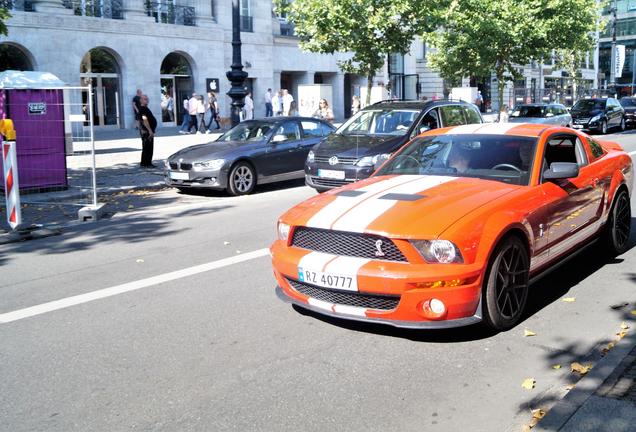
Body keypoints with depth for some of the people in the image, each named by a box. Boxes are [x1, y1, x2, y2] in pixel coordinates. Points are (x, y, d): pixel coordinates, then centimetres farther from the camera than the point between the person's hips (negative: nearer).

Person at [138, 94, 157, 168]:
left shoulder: (145, 108, 19)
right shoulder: (143, 109, -14)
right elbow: (145, 120, -23)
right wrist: (150, 130, -27)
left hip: (149, 131, 11)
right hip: (146, 131, -11)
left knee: (150, 148, 13)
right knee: (146, 147, -7)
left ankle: (148, 163, 18)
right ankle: (144, 163, -3)